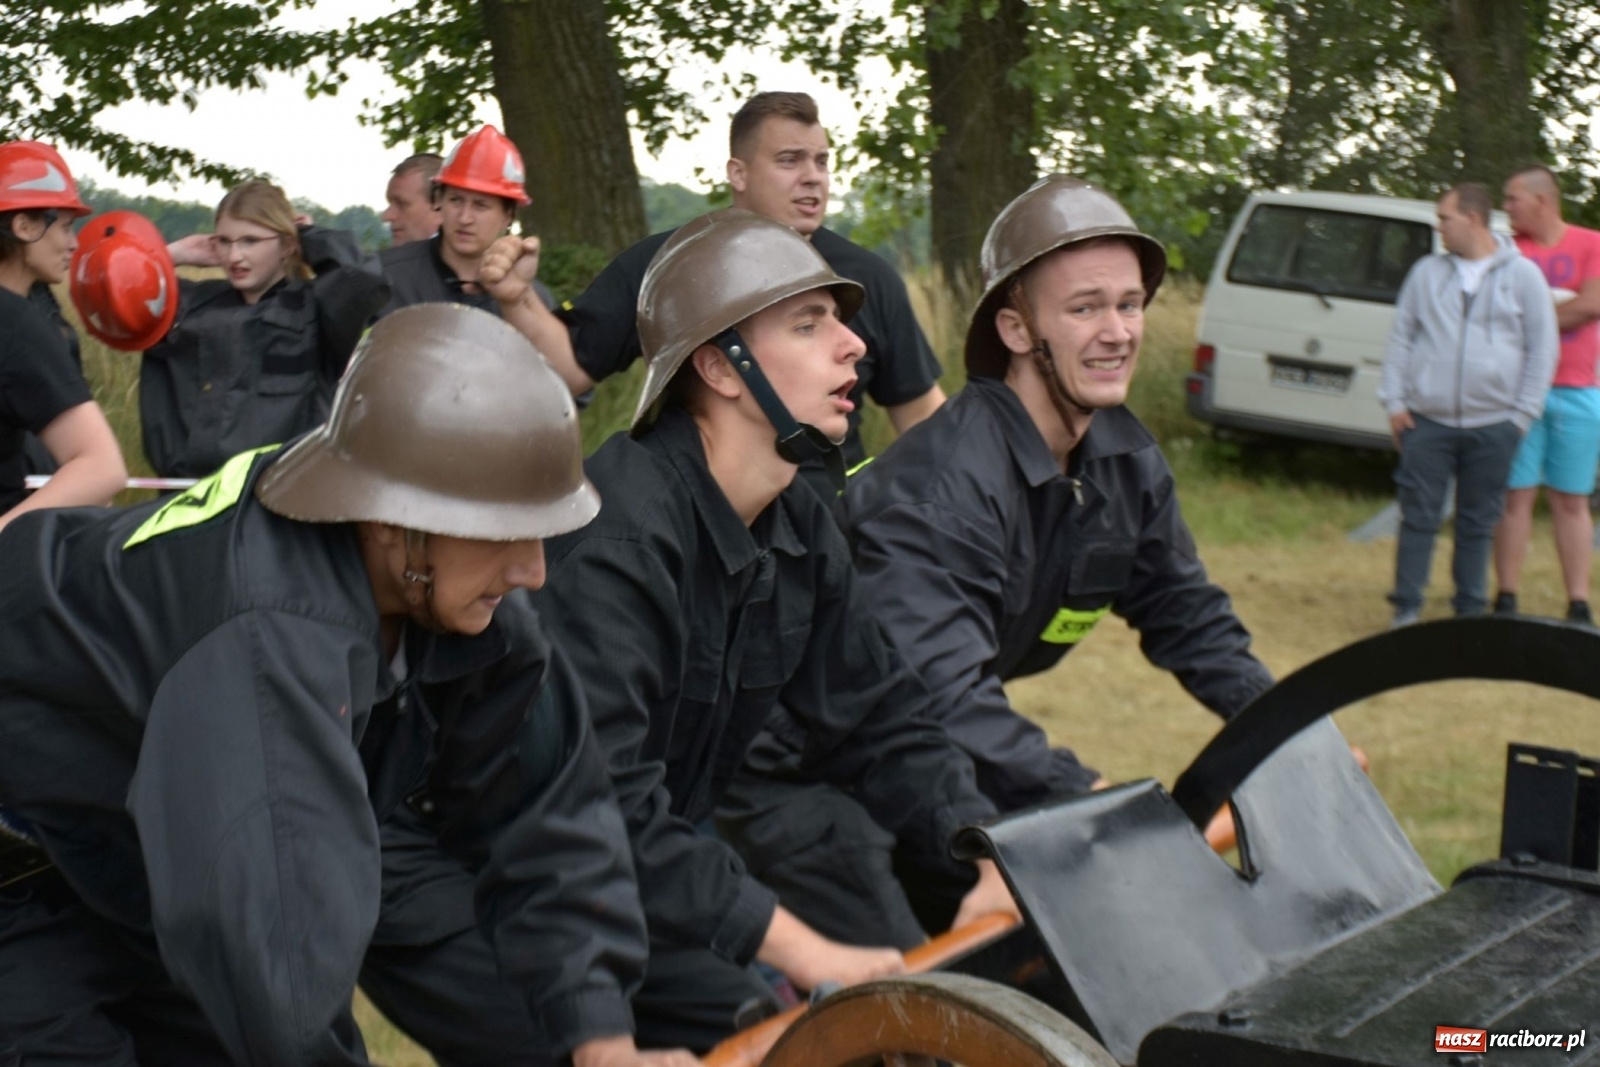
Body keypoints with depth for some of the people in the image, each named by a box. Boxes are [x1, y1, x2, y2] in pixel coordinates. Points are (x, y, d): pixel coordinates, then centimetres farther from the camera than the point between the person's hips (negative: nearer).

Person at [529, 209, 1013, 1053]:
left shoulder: (799, 529, 1)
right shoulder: (618, 531, -27)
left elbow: (879, 725, 5)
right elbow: (599, 801, -34)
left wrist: (996, 860, -11)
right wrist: (799, 948, -34)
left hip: (671, 855, 8)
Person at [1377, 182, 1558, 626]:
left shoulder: (1523, 275, 3)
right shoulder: (1427, 272, 9)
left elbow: (1542, 349, 4)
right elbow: (1401, 338, 12)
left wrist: (1522, 415, -2)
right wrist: (1394, 401, 3)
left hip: (1493, 426, -1)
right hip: (1426, 422, 1)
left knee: (1478, 524, 6)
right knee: (1419, 518, -1)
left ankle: (1470, 610, 16)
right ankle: (1406, 607, 6)